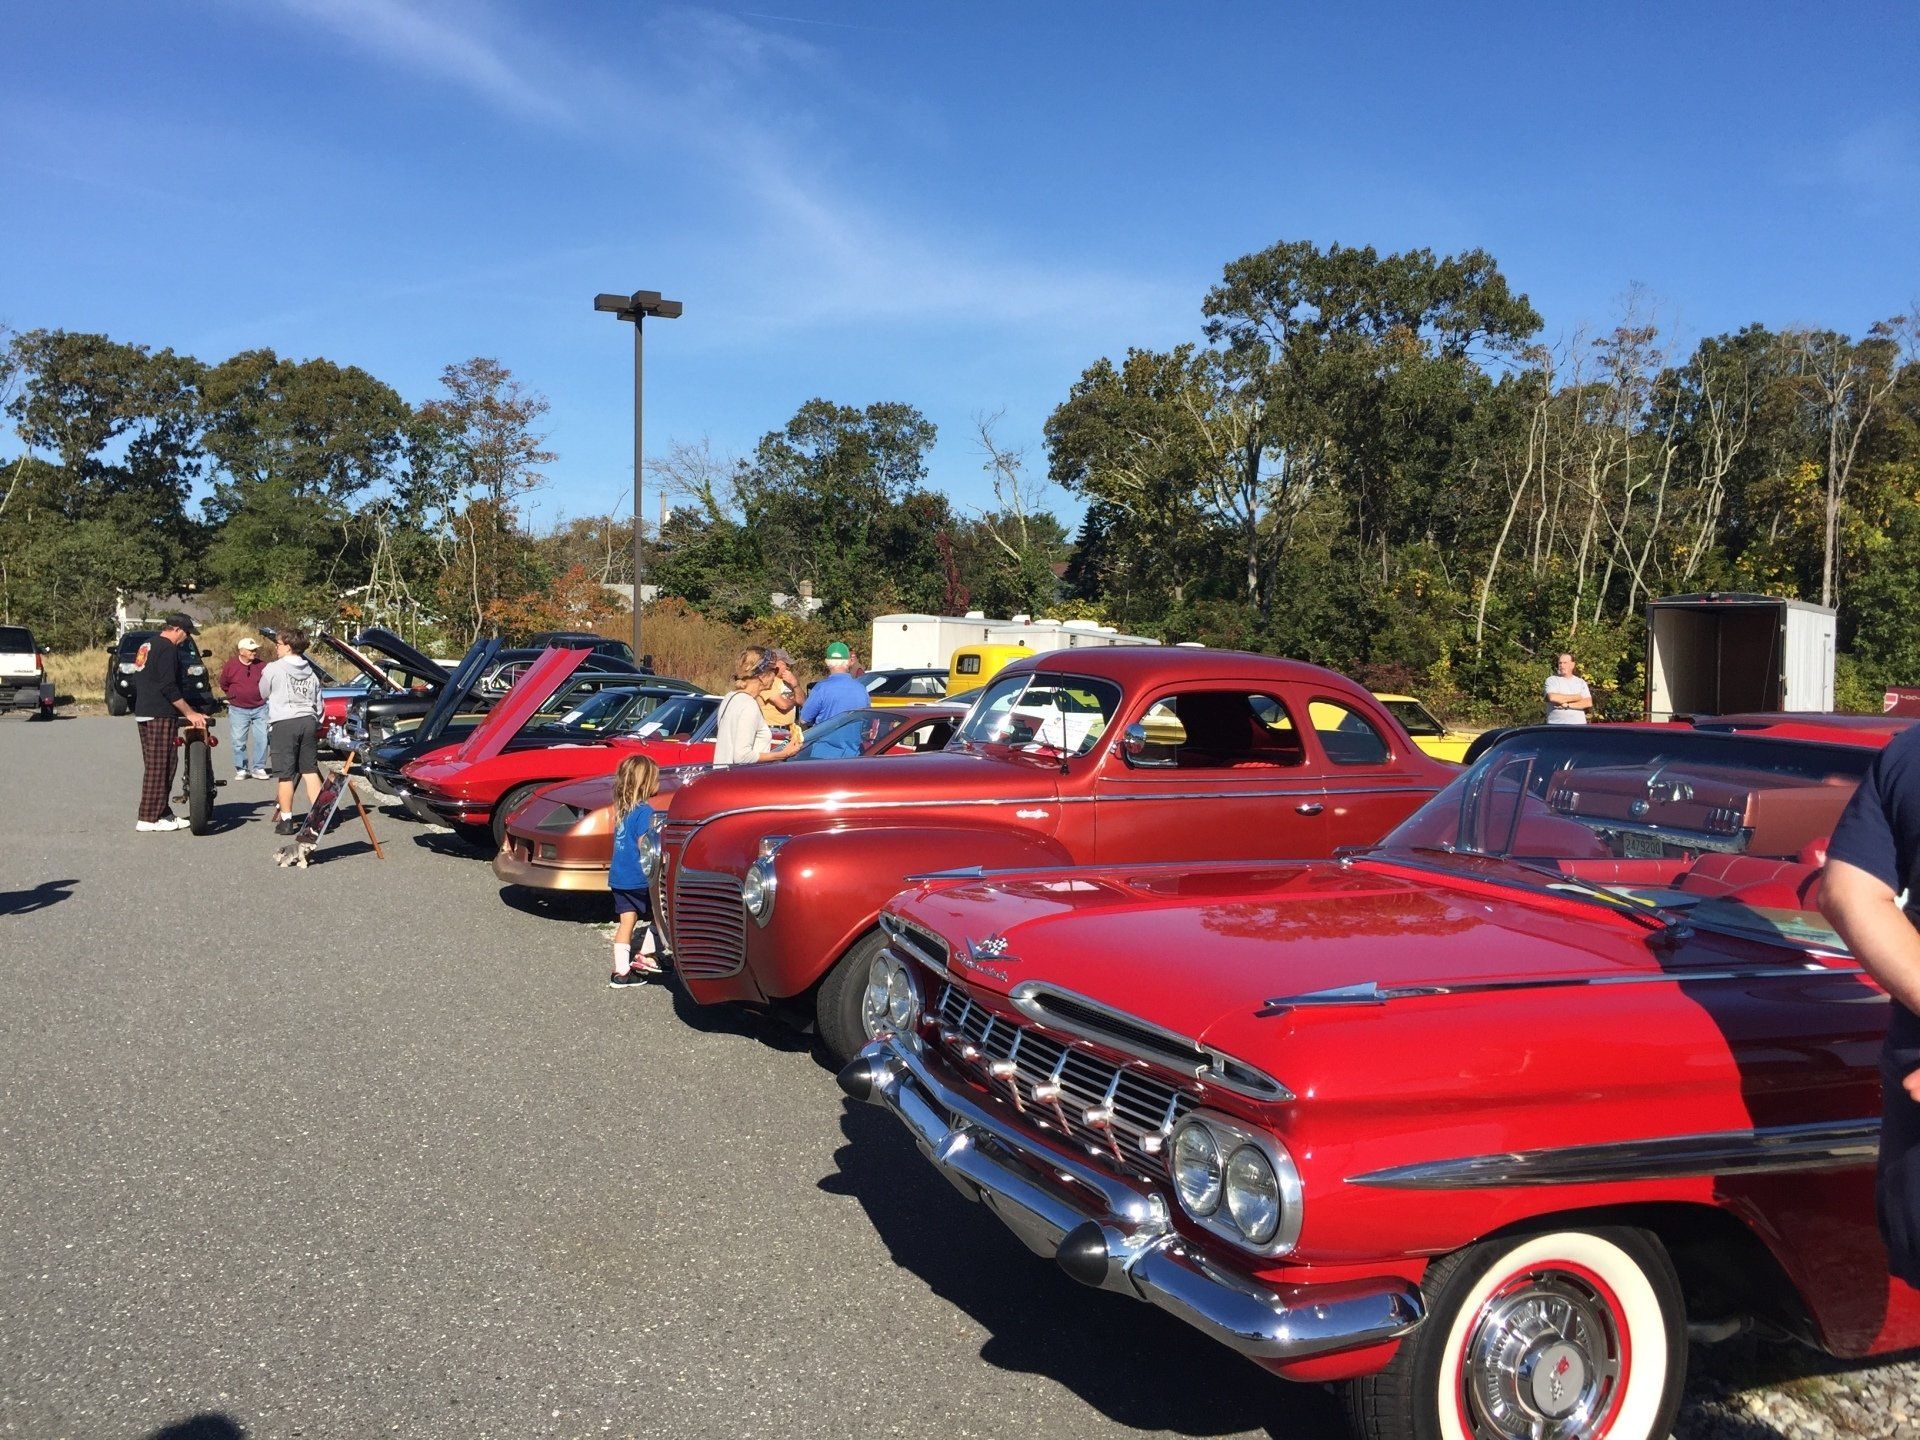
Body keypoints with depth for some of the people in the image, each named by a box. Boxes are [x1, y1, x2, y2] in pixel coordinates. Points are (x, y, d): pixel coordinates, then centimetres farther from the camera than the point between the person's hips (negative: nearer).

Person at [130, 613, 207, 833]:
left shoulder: (147, 645, 19)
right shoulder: (168, 648, -12)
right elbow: (169, 687, -19)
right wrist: (190, 713, -16)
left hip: (142, 713, 10)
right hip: (160, 715, -10)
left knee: (153, 765, 12)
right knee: (160, 766, -7)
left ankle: (163, 813, 16)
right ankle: (149, 818, -7)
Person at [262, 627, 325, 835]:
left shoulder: (274, 669, -5)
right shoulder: (311, 672, 11)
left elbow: (263, 693, 11)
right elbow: (318, 704, 14)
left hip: (283, 724, -5)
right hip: (308, 721, 5)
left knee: (285, 775, 0)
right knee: (310, 771, 8)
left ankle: (286, 820, 3)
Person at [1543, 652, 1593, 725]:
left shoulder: (1581, 682, 15)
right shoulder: (1551, 680, 7)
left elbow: (1588, 703, 3)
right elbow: (1552, 697, -12)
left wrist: (1567, 705, -10)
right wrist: (1576, 697, -2)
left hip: (1578, 724, 2)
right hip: (1556, 724, -2)